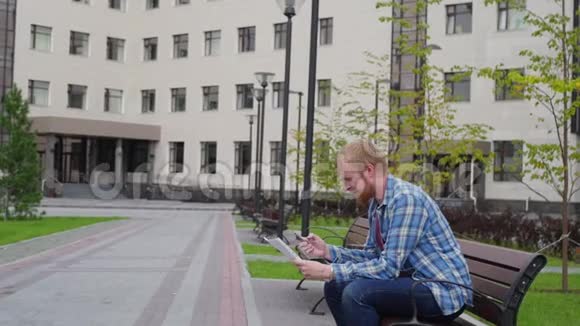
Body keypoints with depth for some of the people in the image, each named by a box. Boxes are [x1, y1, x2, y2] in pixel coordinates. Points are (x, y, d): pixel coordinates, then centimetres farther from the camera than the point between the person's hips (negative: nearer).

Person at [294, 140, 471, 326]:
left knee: (357, 291, -26)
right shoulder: (376, 203, 6)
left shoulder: (405, 198, -22)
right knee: (335, 287, 4)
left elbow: (389, 266, -26)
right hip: (413, 281, 9)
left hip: (443, 291, -9)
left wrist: (328, 272, -25)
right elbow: (372, 255, 12)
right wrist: (328, 251, -2)